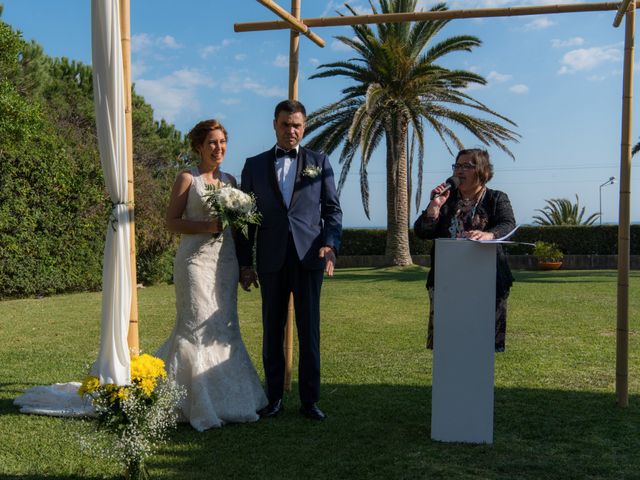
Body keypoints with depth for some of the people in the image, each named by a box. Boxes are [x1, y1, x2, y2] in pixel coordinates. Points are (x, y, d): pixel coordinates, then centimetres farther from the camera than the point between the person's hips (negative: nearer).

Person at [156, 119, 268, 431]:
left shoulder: (229, 180, 14)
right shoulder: (187, 178, -2)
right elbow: (171, 222, -6)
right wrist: (208, 226, -17)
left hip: (226, 260, 6)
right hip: (197, 259, -5)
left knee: (224, 328, 9)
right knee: (197, 327, -4)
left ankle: (226, 400, 19)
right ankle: (202, 405, 6)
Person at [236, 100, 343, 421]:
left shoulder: (319, 162, 11)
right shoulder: (255, 165, 11)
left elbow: (332, 209, 7)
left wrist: (330, 245, -10)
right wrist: (245, 264, 5)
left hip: (308, 258, 0)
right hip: (271, 261, 1)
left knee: (309, 331, 2)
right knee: (272, 331, 7)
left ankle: (310, 400, 12)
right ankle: (274, 398, 18)